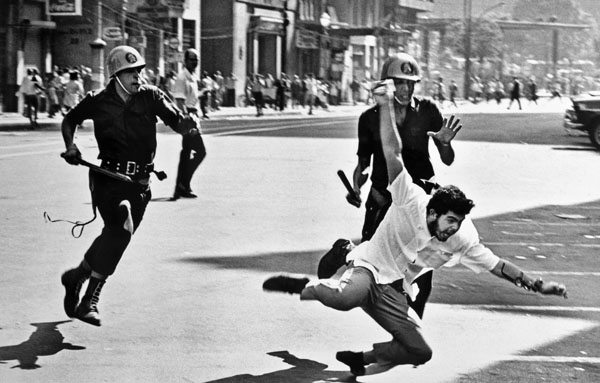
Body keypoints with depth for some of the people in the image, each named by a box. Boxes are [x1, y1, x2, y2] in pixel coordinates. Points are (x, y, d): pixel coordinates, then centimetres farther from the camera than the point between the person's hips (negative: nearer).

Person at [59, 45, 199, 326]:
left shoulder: (151, 97, 1)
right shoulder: (98, 102, -2)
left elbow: (176, 122, -10)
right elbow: (69, 120, 16)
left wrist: (186, 125, -33)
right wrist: (70, 148, 1)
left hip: (139, 182, 4)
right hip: (108, 177, -4)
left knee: (116, 235, 7)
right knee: (121, 227, -23)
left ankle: (76, 276, 34)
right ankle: (90, 300, -15)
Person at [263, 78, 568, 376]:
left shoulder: (462, 240, -5)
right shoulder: (411, 200, -19)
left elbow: (496, 265, 4)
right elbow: (393, 152, -24)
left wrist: (537, 285, 1)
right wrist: (386, 105, -30)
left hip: (394, 294, 6)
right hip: (369, 266, -6)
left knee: (420, 353, 0)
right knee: (346, 298, -42)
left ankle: (361, 357, 22)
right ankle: (308, 287, -11)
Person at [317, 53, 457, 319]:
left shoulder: (427, 112, -1)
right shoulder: (370, 118, -1)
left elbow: (447, 161, 1)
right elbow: (363, 164, 9)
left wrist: (445, 143, -20)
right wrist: (355, 189, -9)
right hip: (383, 200, -1)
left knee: (422, 273, 0)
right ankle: (345, 250, 27)